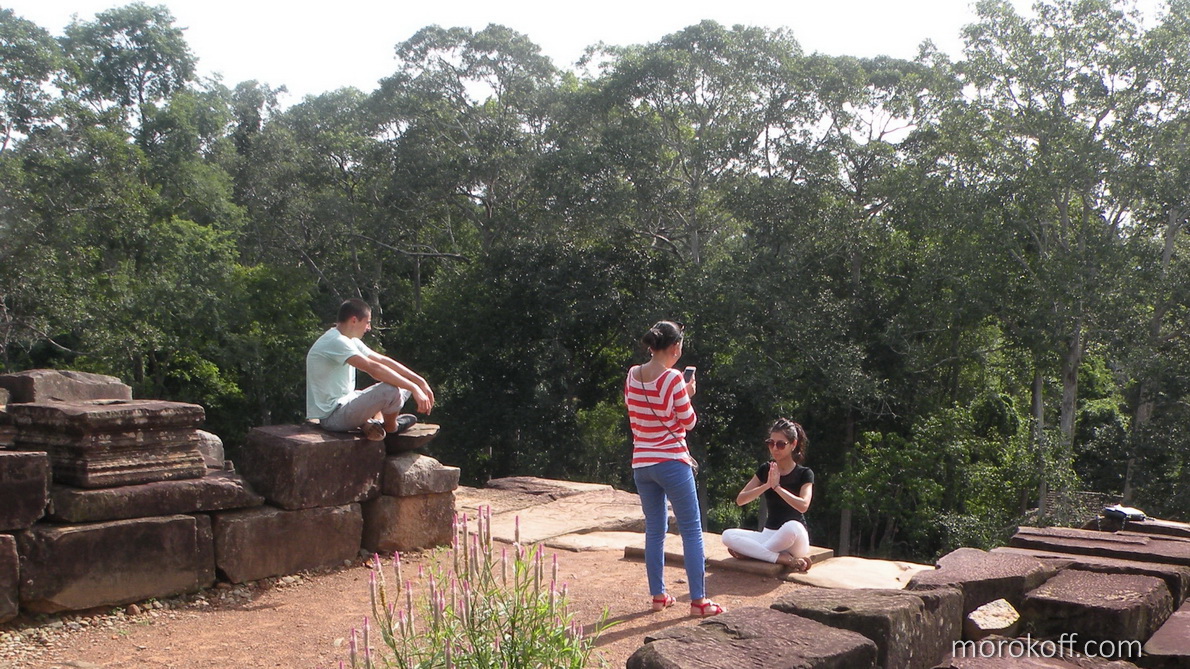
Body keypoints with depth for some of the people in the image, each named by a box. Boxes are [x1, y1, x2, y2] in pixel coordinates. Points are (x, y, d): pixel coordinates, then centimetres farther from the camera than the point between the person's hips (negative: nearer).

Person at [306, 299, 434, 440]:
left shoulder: (350, 341, 10)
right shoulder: (335, 342, -21)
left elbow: (382, 360, 9)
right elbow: (373, 368, -31)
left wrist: (420, 381, 1)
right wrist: (414, 388, -31)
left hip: (343, 403, 11)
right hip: (332, 416, -11)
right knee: (391, 390, -26)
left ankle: (368, 423, -1)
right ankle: (390, 426, 3)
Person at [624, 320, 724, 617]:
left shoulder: (632, 376, 4)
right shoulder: (673, 378, -15)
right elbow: (689, 422, -7)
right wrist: (689, 395, 8)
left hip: (641, 464, 6)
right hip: (672, 462, -6)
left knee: (654, 530, 14)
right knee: (692, 529, 1)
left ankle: (658, 596, 18)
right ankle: (698, 600, 2)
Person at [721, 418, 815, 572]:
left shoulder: (804, 474, -4)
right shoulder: (765, 470, 6)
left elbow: (803, 506, -22)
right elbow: (740, 500, -3)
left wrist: (777, 486, -21)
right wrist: (767, 485, -16)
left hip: (795, 538, -4)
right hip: (769, 534, 4)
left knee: (792, 526, -40)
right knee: (728, 536, -21)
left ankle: (750, 552, -20)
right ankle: (783, 558, -26)